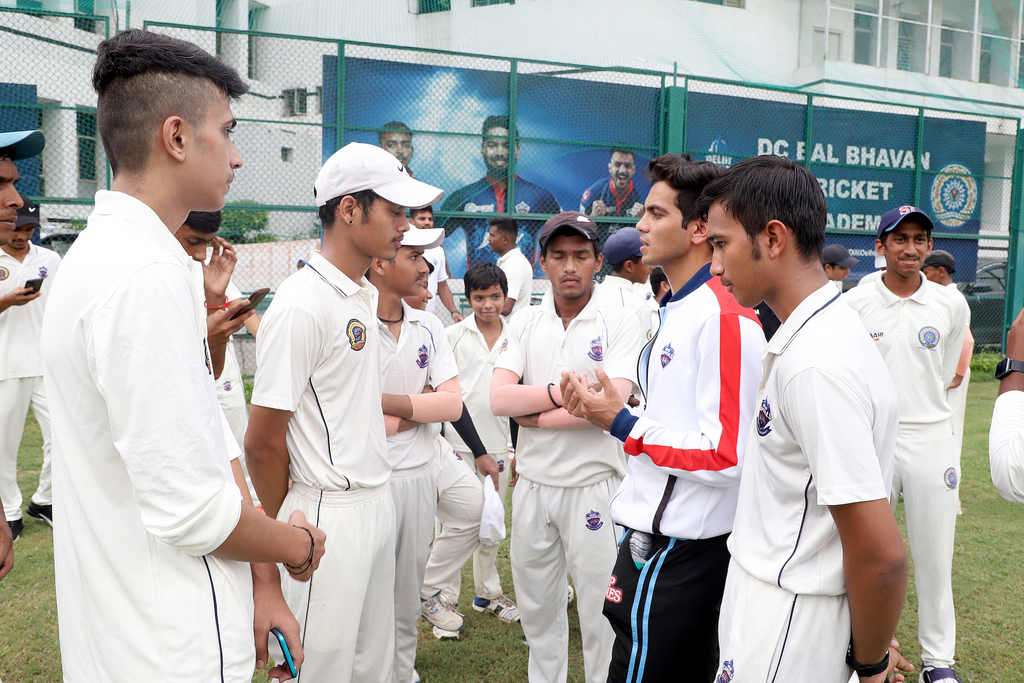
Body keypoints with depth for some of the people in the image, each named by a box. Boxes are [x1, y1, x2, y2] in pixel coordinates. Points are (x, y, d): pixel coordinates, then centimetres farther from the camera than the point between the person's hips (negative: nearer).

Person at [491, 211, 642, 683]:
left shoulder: (619, 325, -5)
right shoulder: (524, 324, 5)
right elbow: (499, 399, -8)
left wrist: (533, 414, -12)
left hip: (593, 487, -4)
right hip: (532, 484, 4)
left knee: (600, 608, 5)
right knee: (537, 608, 17)